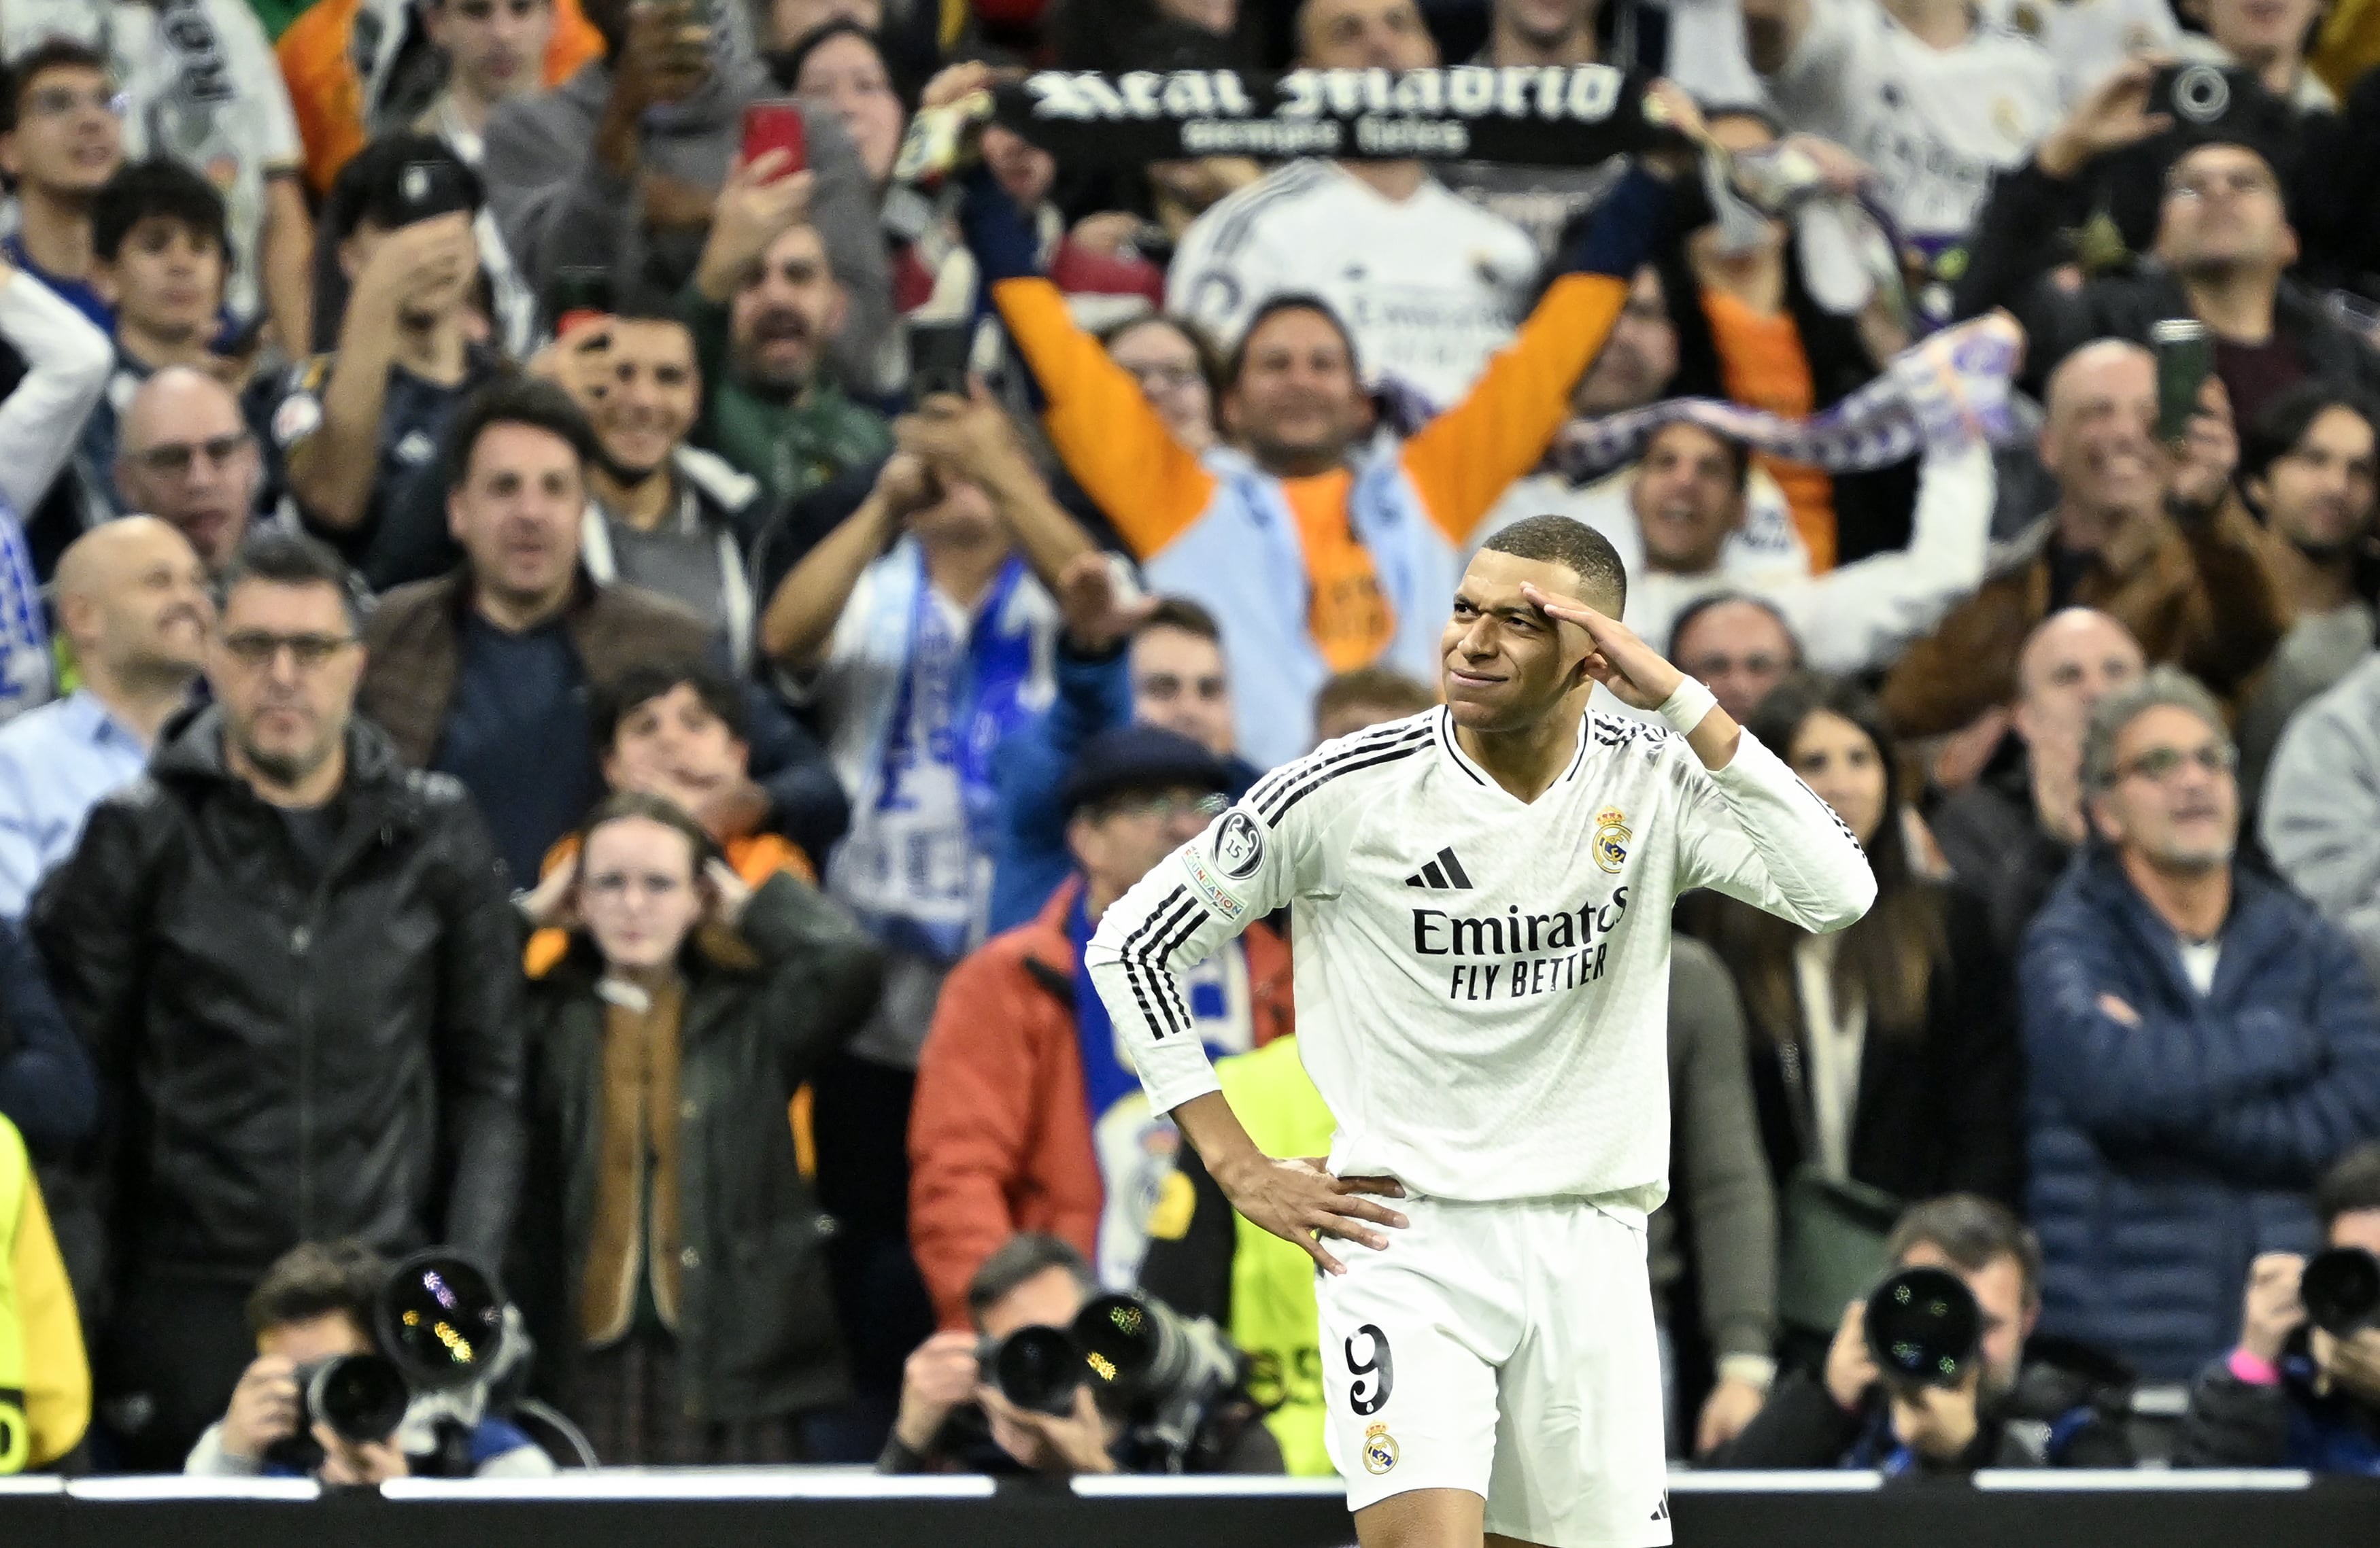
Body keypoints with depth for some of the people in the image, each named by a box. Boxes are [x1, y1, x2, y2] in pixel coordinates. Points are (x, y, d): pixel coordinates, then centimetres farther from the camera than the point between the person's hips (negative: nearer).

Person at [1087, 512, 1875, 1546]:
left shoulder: (1653, 783, -2)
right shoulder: (1350, 791, -8)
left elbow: (1838, 894, -18)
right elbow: (1132, 944, 2)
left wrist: (1680, 698, -20)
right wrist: (1238, 1169, -3)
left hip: (1589, 1250, 3)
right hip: (1402, 1237, -3)